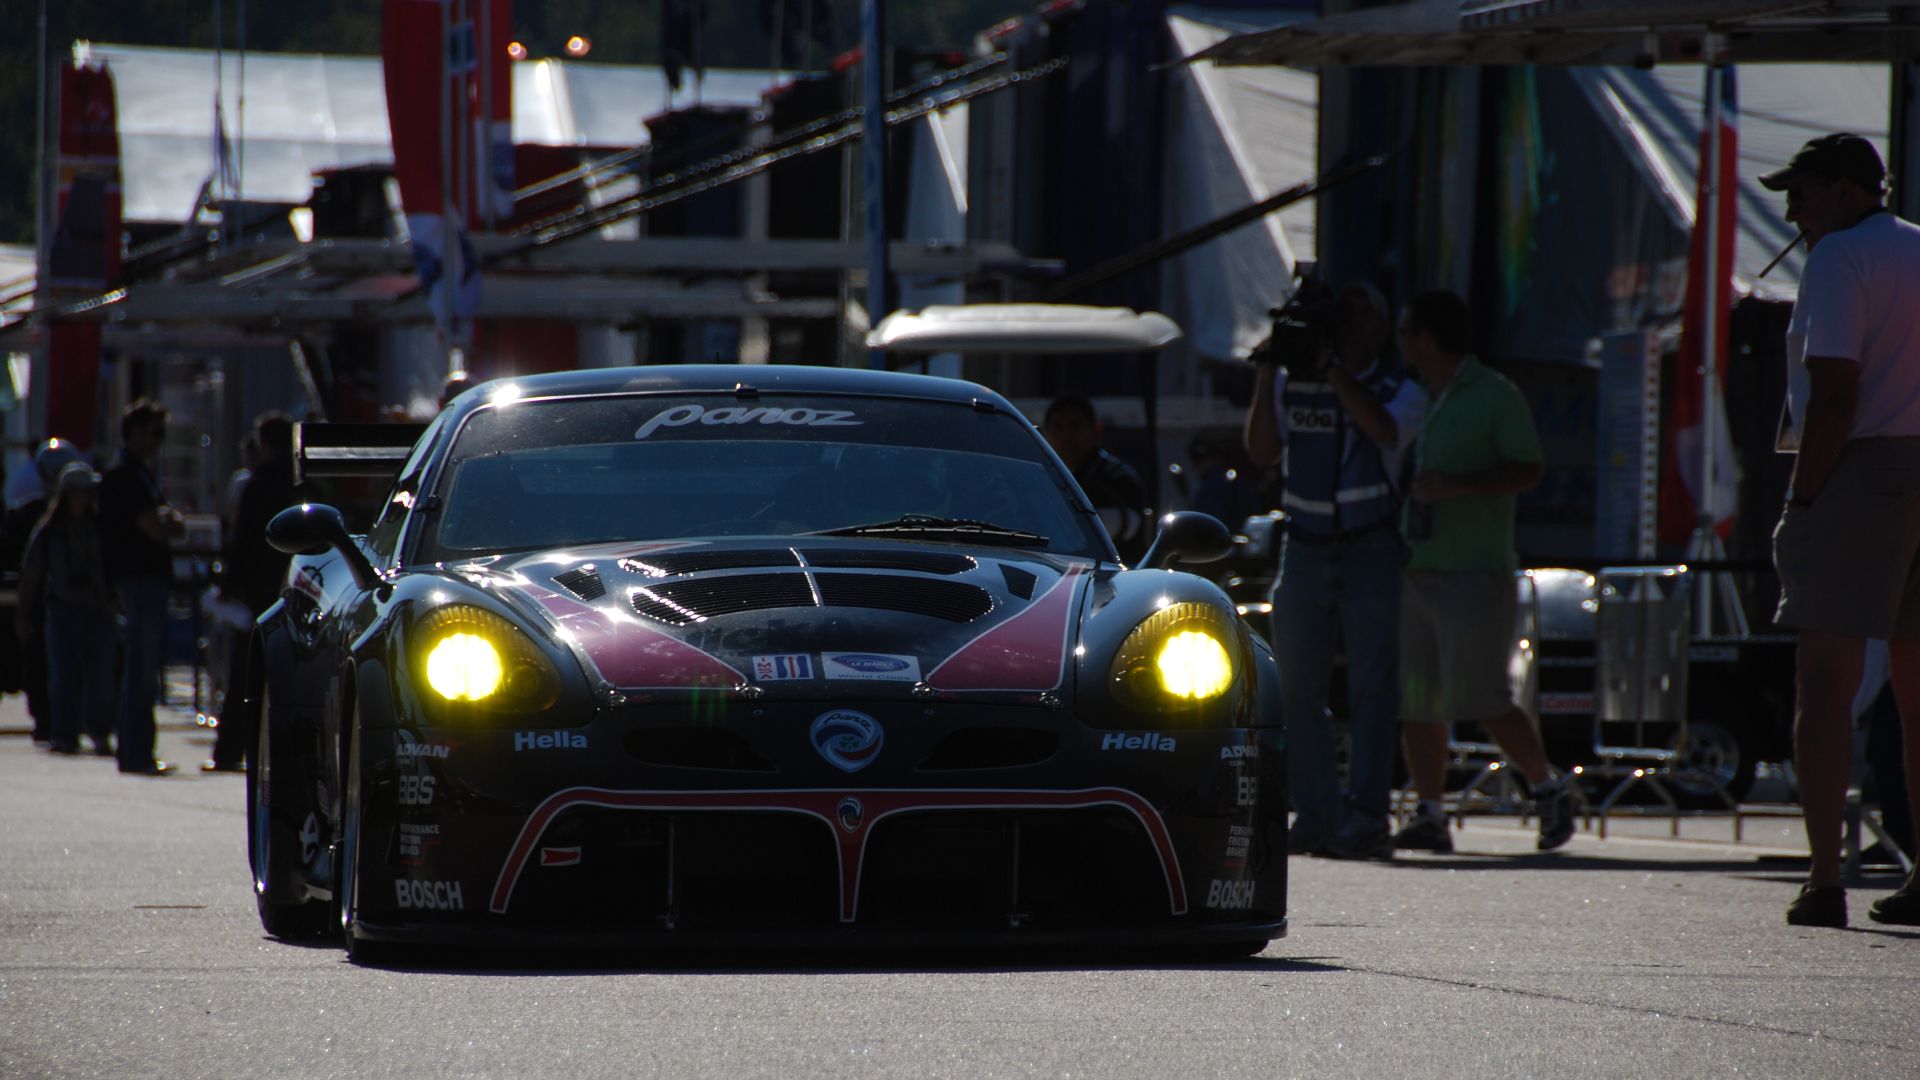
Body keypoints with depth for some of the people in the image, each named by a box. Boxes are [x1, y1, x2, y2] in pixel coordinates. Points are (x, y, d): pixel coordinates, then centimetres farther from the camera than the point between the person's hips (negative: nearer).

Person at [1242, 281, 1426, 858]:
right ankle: (1316, 815, 6)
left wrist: (1334, 371, -20)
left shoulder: (1399, 391, 4)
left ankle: (1365, 817, -11)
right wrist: (1267, 376, -6)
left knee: (1371, 686, -8)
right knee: (1297, 690, 1)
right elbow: (1261, 449, 1)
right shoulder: (1293, 386, 12)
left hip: (1370, 554, -3)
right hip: (1304, 551, 3)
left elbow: (1384, 430, -18)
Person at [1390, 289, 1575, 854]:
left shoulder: (1495, 394, -3)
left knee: (1482, 700, -11)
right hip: (1414, 569, 7)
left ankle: (1549, 788, 6)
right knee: (1416, 703, 1)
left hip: (1474, 572, -7)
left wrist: (1457, 485, -20)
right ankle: (1430, 817, 4)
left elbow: (1528, 470, -11)